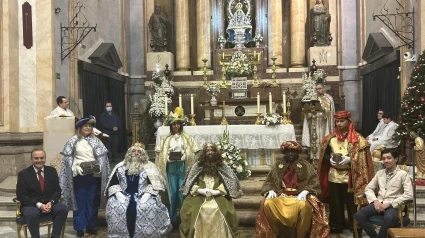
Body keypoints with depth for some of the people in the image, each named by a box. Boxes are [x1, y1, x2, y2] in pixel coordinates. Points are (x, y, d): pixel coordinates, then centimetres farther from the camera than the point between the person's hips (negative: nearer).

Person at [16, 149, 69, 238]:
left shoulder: (52, 171, 7)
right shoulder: (23, 174, -2)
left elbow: (57, 190, 6)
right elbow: (21, 196, -8)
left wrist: (51, 202, -15)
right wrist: (39, 205, -21)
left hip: (49, 203, 3)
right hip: (31, 205, -3)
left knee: (63, 209, -25)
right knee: (33, 213, -37)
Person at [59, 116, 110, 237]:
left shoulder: (95, 140, 5)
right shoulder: (73, 141, 1)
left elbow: (102, 157, 3)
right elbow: (68, 157, -1)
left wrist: (99, 167, -11)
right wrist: (76, 167, -14)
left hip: (94, 174, 2)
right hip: (79, 175, -2)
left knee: (92, 201, 9)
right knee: (80, 201, 4)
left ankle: (90, 226, 21)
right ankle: (79, 227, 13)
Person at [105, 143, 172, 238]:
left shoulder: (149, 167, 7)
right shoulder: (121, 167, 13)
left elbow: (155, 184, -1)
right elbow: (113, 183, 8)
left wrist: (147, 194, -17)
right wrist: (118, 193, -10)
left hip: (142, 196, -1)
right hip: (124, 195, 2)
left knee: (149, 207, -32)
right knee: (116, 207, -28)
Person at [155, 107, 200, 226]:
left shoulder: (186, 137, 4)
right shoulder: (167, 138, 9)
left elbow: (192, 152, 1)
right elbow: (161, 152, 8)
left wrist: (181, 156, -11)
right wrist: (170, 157, -5)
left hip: (182, 166, -1)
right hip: (171, 166, 1)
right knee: (172, 191, 3)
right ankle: (172, 217, 13)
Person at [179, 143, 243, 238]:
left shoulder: (222, 166, 8)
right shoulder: (198, 166, 10)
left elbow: (228, 184, 4)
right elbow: (190, 184, 8)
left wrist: (214, 192, -10)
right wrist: (202, 191, -9)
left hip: (218, 196, -1)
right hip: (199, 195, 1)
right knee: (189, 209, -25)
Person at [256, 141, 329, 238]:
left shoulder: (305, 165, 7)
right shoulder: (278, 164, 12)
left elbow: (314, 181, -2)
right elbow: (269, 181, 12)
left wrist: (305, 191, -20)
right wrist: (271, 191, -10)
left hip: (299, 195, -2)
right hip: (281, 195, 2)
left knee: (304, 206, -38)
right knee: (267, 204, -28)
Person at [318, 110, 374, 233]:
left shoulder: (356, 138, -5)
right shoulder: (330, 138, 8)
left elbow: (362, 156, -9)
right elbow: (324, 154, 12)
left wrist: (348, 159, -22)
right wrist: (330, 159, -8)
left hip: (350, 176, -4)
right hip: (333, 176, 4)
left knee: (351, 203, 3)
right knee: (335, 203, 11)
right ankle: (336, 226, 24)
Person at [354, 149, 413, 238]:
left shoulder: (403, 174, -1)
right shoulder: (379, 173, 14)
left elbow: (409, 195, -11)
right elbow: (368, 188, 14)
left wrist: (389, 203, -15)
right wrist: (375, 201, -6)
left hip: (393, 205, -4)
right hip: (378, 204, 4)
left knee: (389, 218, -40)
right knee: (358, 215, -23)